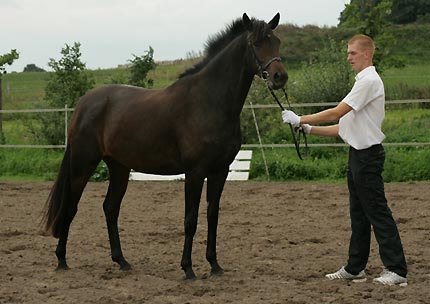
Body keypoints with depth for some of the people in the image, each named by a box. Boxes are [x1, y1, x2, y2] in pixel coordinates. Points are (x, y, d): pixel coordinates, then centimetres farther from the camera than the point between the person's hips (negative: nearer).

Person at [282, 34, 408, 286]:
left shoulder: (370, 81, -14)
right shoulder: (363, 81, 19)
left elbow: (336, 113, -19)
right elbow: (345, 127, 18)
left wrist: (300, 120, -11)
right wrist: (309, 129, 12)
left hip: (368, 154, -10)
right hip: (359, 154, 10)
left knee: (377, 212, -9)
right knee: (359, 214, 13)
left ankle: (397, 269, -8)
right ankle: (355, 268, 20)